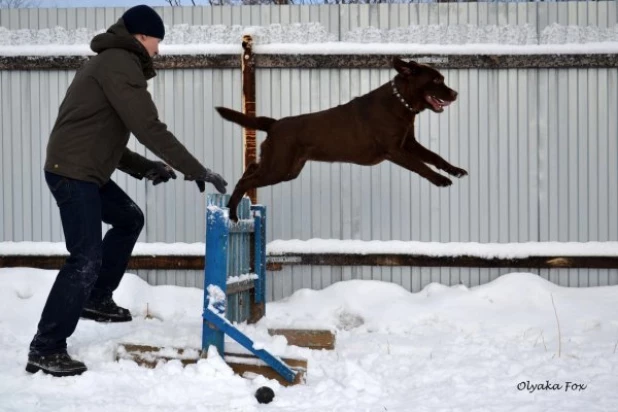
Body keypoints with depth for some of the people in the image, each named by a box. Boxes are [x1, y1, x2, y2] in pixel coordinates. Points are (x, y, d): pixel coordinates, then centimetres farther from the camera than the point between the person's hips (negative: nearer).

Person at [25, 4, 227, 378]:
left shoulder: (111, 62, 20)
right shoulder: (120, 63, -13)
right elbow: (149, 128, -20)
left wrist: (143, 167, 14)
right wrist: (197, 171, -16)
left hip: (85, 170, 11)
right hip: (73, 172, -11)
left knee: (129, 218, 26)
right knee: (86, 259, -13)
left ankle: (97, 299, 31)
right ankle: (45, 350, -10)